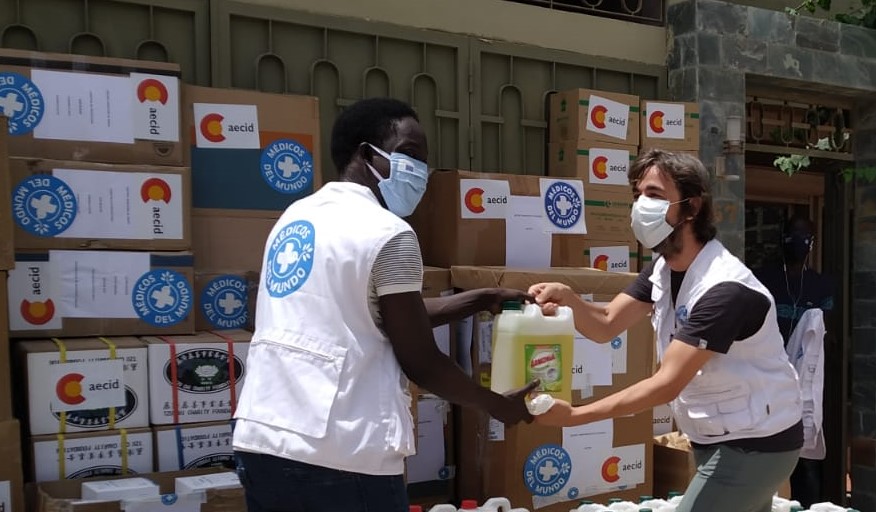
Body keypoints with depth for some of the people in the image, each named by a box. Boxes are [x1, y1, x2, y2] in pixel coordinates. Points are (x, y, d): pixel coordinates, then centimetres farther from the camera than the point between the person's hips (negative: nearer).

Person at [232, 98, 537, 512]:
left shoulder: (295, 217, 13)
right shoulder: (388, 233, -11)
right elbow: (421, 363, -7)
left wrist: (482, 299, 22)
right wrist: (498, 405, 9)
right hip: (339, 458, -7)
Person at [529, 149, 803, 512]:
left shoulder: (725, 289, -28)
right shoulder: (662, 268, 2)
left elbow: (668, 385, -31)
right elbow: (605, 326, -4)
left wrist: (573, 416, -35)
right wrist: (567, 298, -27)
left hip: (756, 443, -9)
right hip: (717, 439, 9)